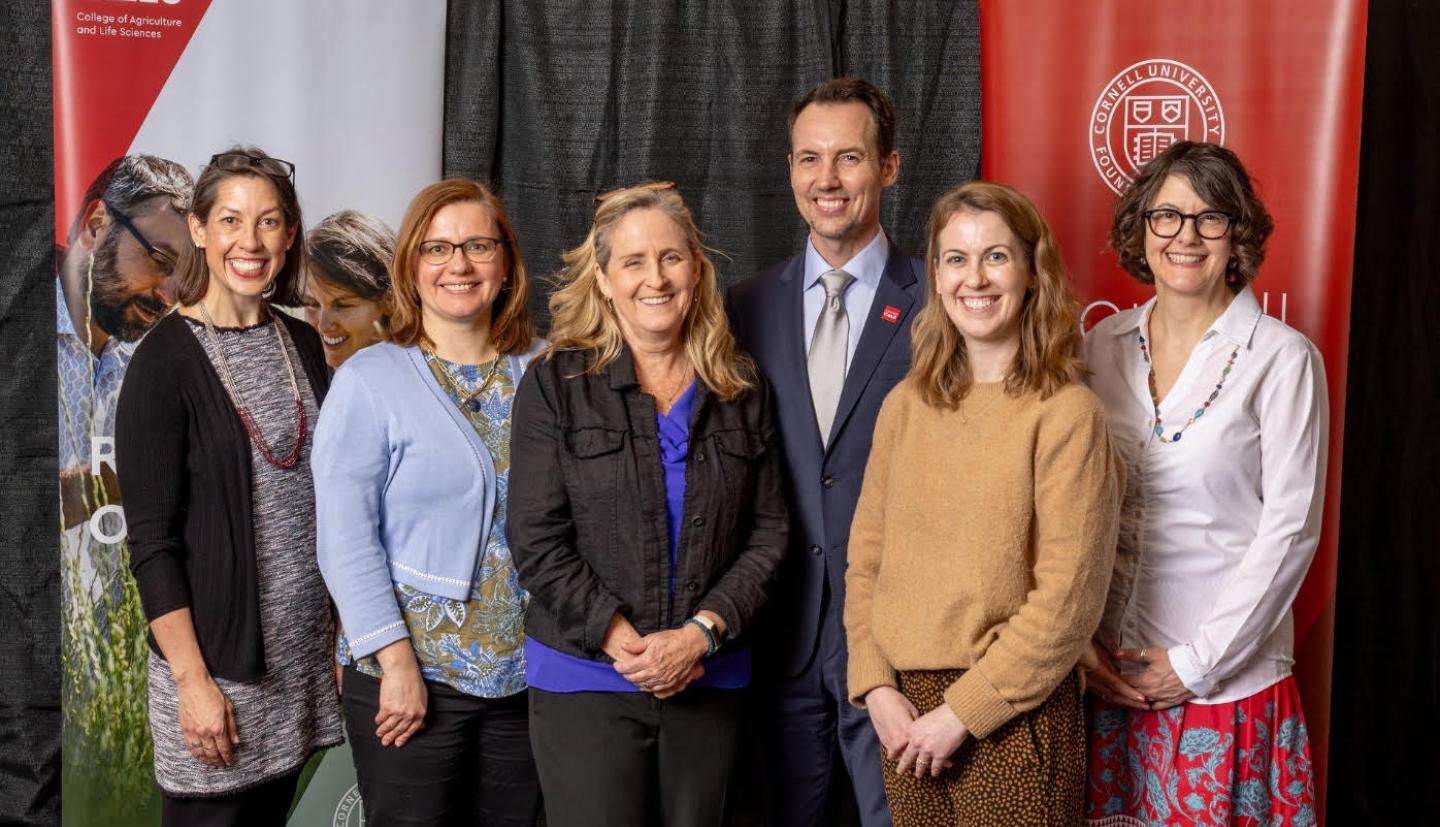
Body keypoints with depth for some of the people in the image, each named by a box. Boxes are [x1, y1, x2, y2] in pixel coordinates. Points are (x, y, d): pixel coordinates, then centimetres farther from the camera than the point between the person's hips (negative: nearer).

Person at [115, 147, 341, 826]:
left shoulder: (302, 344, 6)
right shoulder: (166, 358, -10)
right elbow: (150, 538, -12)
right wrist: (192, 679, -15)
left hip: (301, 647, 5)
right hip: (214, 651, -5)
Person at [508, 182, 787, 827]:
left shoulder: (740, 392, 7)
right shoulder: (555, 386, -1)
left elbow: (767, 534, 4)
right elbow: (536, 541, -6)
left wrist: (700, 634, -10)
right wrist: (625, 644, -13)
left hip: (707, 679, 3)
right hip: (584, 678, -2)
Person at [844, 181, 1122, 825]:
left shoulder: (1067, 413, -10)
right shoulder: (906, 405, 4)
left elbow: (1067, 597, -13)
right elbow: (865, 559, 6)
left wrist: (963, 711, -13)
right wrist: (877, 688, -4)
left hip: (1014, 718, -4)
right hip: (907, 711, 4)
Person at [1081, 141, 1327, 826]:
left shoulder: (1283, 359, -7)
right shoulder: (1102, 347, 4)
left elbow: (1290, 529, -8)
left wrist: (1197, 662, -10)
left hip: (1226, 684, -3)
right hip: (1108, 676, 3)